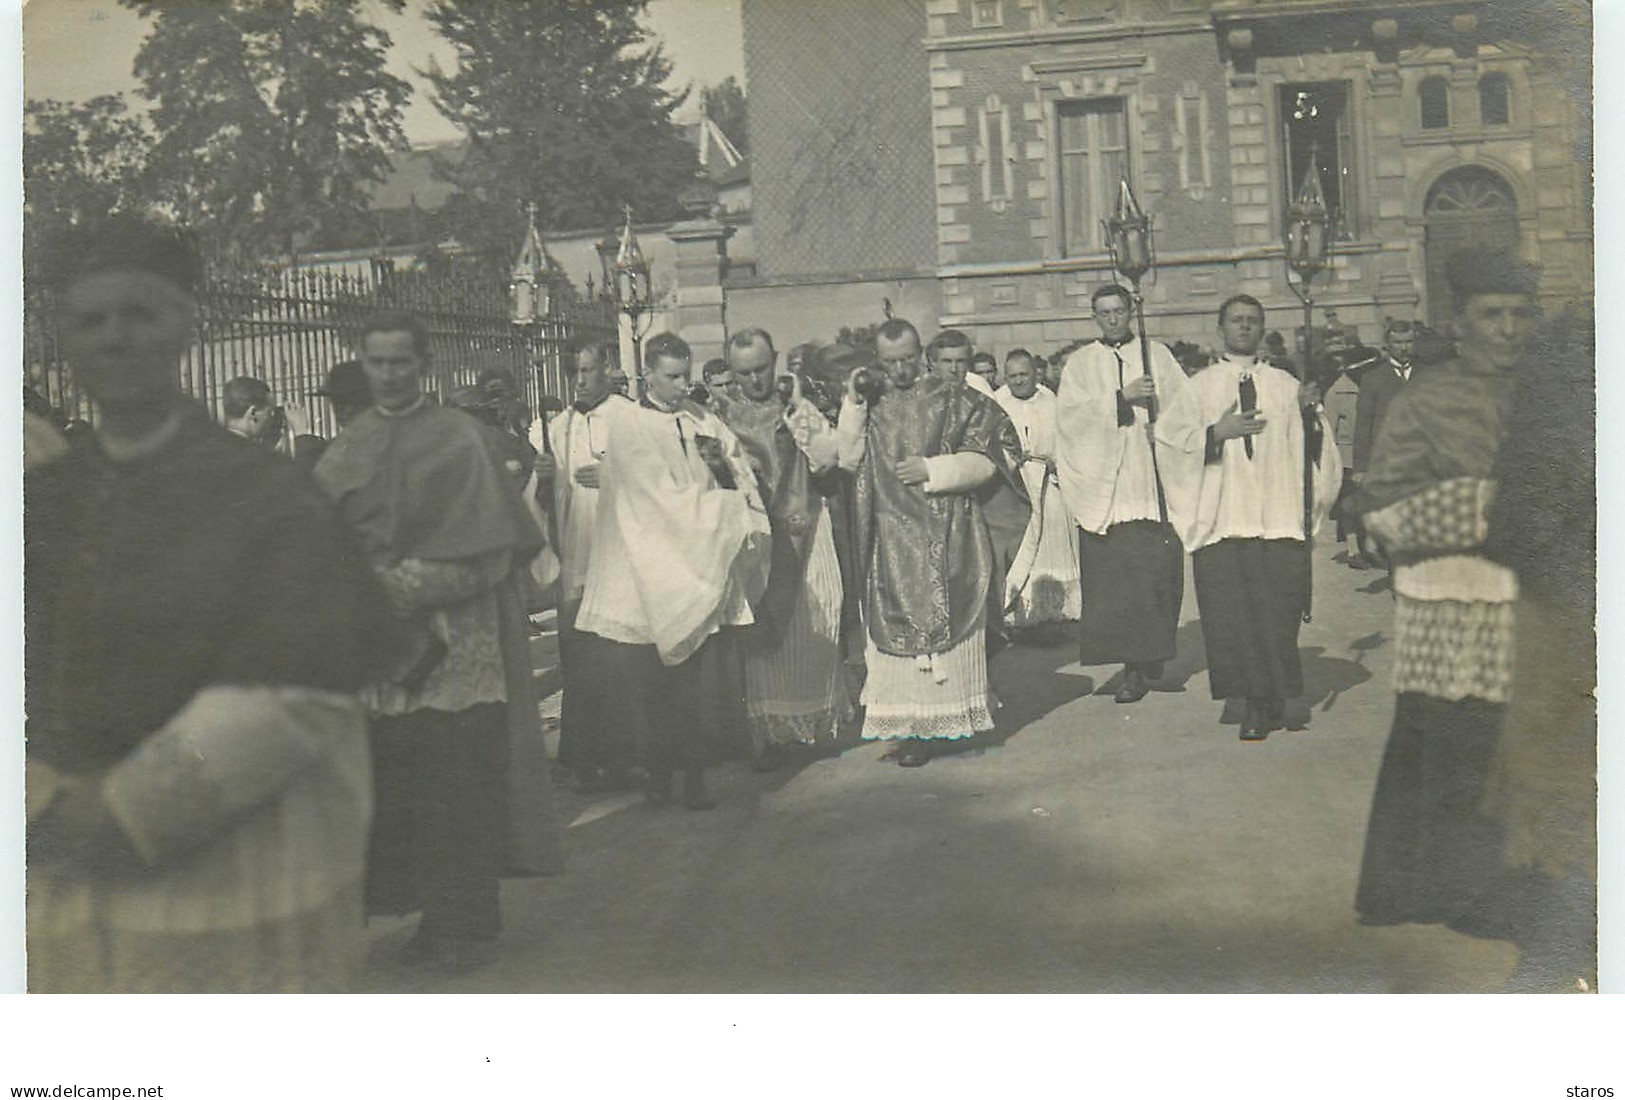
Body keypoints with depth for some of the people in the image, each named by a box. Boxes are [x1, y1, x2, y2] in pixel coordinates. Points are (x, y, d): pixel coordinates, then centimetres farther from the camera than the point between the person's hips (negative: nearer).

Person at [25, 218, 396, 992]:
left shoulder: (265, 496, -7)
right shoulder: (42, 497, 9)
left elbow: (293, 693, -15)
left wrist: (128, 810, -15)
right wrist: (46, 808, -8)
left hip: (229, 855, -4)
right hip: (68, 868, 5)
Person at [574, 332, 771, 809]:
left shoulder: (702, 419, 11)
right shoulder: (631, 427, -5)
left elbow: (741, 473, 12)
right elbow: (667, 497, -12)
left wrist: (723, 465, -10)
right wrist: (729, 510, -11)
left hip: (704, 574, 4)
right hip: (655, 571, -4)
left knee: (706, 678, 0)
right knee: (656, 683, 2)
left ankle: (696, 771, 11)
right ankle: (659, 769, 18)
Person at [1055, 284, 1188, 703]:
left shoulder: (1157, 355, 14)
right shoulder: (1080, 362, 12)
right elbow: (1069, 412, -3)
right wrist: (1123, 397, -12)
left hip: (1152, 479, 0)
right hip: (1102, 485, 0)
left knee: (1155, 571, -6)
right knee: (1112, 578, -5)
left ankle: (1145, 662, 4)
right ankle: (1135, 665, 1)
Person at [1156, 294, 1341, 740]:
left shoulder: (1286, 385, 14)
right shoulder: (1199, 388, 10)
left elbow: (1308, 445, 9)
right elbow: (1168, 436, 0)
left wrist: (1310, 413, -10)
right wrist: (1217, 432, -12)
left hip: (1279, 516, 1)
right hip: (1222, 517, -1)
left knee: (1277, 614, -1)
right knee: (1232, 615, -4)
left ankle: (1273, 700, 11)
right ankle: (1255, 702, 6)